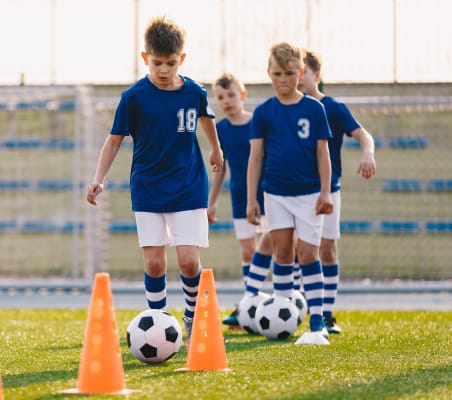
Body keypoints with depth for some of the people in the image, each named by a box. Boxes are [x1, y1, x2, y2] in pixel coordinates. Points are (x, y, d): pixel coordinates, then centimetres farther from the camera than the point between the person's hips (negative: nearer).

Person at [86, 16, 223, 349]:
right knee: (154, 263, -5)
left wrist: (216, 150, 34)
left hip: (189, 187, 1)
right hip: (147, 189, 0)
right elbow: (115, 140, -3)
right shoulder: (134, 96, -10)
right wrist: (99, 179, -12)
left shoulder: (194, 92, -4)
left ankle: (193, 319, 16)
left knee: (189, 261, -8)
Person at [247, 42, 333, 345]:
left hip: (309, 193, -2)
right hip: (276, 193, 2)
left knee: (308, 254, -5)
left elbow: (322, 152, 1)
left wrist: (325, 192, -4)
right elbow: (256, 156, 3)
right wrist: (251, 199, 0)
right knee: (282, 253, 5)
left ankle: (317, 324, -6)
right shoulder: (264, 112, 1)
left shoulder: (314, 109, -1)